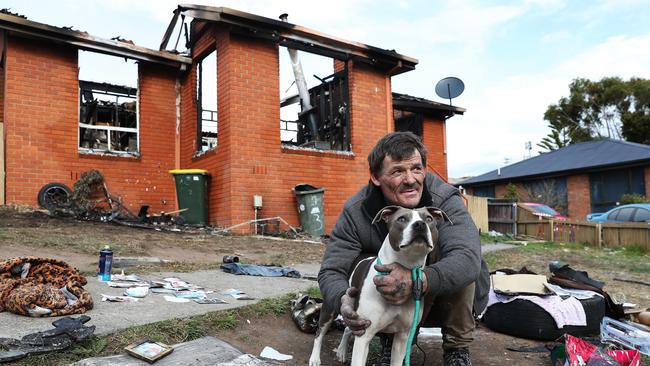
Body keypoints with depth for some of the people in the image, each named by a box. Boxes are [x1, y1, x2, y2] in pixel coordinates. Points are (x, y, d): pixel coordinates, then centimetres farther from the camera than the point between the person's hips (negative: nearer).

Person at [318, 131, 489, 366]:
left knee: (456, 265, -30)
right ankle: (391, 344, -5)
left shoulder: (445, 199, -25)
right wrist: (343, 299, -45)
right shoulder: (356, 211, -21)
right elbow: (330, 271, -20)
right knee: (360, 264, -26)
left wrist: (419, 280, -60)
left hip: (449, 299, -1)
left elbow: (468, 258, -40)